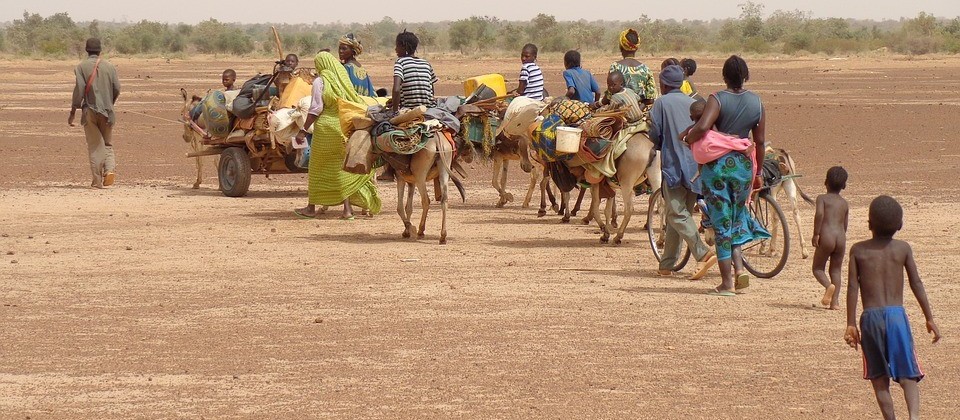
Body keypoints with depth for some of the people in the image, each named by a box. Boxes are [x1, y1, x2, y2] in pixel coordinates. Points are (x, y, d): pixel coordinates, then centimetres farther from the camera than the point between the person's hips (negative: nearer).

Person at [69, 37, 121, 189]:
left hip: (90, 112, -2)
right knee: (107, 144, 14)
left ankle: (98, 180, -1)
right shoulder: (109, 66, 4)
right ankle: (110, 169, -10)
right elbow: (117, 89, 4)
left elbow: (79, 90, -11)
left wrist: (73, 112, -7)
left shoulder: (82, 67, -4)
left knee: (94, 146, 2)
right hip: (107, 112, 2)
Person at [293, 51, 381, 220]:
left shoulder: (320, 81, -9)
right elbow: (356, 102, 10)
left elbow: (315, 109, -13)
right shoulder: (343, 79, 7)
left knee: (318, 169, 8)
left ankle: (311, 207, 16)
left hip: (326, 128, -5)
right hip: (345, 128, 5)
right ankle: (347, 208, 3)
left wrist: (303, 131, -10)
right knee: (342, 169, 9)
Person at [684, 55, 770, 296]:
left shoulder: (718, 100, -10)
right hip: (743, 164, 3)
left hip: (717, 163, -3)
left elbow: (702, 127, -26)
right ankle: (739, 266, 5)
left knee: (721, 224, 3)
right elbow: (760, 141, 7)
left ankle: (727, 283, 5)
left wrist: (688, 138, -5)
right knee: (737, 217, 23)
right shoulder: (756, 102, 2)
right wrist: (758, 173, 18)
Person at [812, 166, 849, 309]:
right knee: (836, 270, 14)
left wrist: (816, 234, -12)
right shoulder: (844, 203, 17)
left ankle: (828, 286, -22)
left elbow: (819, 214, -16)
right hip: (841, 238, 4)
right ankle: (835, 301, 2)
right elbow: (845, 226, 18)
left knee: (818, 268, 8)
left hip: (826, 237, -4)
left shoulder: (822, 198, 3)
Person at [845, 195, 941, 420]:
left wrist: (851, 324, 4)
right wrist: (929, 318, 12)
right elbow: (916, 284, 6)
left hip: (870, 317, 0)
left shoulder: (858, 250, 4)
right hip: (896, 314, 0)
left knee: (879, 379, 9)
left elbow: (853, 288, 1)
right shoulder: (903, 249, 5)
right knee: (908, 375, -1)